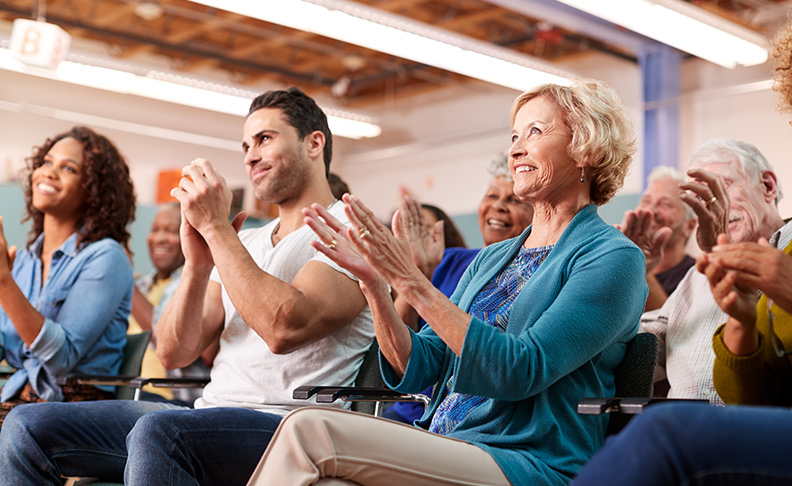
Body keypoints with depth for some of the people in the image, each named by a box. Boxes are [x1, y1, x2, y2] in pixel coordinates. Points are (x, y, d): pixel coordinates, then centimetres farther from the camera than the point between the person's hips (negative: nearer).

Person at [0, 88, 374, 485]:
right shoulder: (245, 243, 22)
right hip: (210, 415, 7)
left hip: (288, 429, -7)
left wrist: (216, 227, -13)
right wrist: (197, 263, -4)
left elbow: (284, 329, -21)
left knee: (157, 431, -37)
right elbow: (174, 353, 12)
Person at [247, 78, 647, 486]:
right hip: (438, 452, 6)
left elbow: (518, 371, -16)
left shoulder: (614, 257, -3)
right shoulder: (490, 260, 20)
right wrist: (373, 282, -3)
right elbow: (415, 370, 11)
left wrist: (412, 282, -18)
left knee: (310, 429, -24)